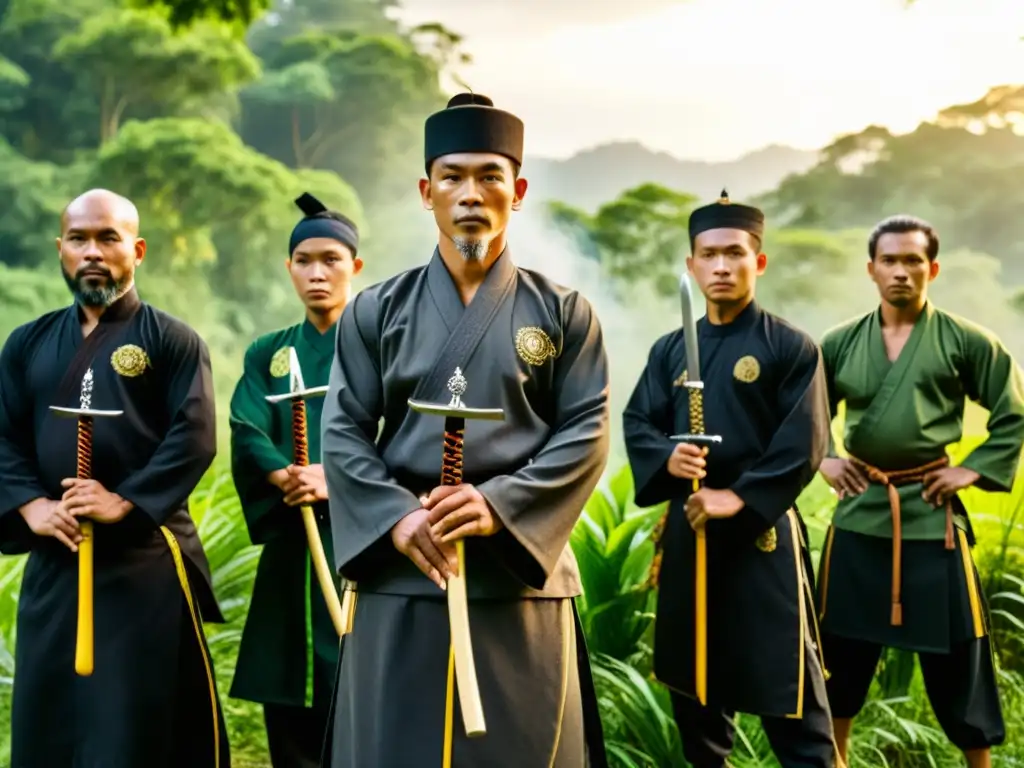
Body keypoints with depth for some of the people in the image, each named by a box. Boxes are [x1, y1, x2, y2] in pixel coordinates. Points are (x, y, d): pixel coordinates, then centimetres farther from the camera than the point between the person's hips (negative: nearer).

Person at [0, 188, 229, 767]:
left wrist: (124, 503, -18)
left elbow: (194, 439, -9)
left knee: (144, 717, 1)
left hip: (148, 554, -4)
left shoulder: (172, 340, 1)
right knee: (48, 715, 11)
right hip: (52, 558, 4)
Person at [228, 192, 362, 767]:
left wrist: (340, 478, -23)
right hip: (291, 543, 4)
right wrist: (285, 477, -21)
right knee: (289, 717, 6)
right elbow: (247, 435, -1)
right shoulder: (267, 354, 14)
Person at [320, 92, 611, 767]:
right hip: (399, 573, 1)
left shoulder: (564, 313, 5)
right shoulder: (378, 310, 7)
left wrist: (498, 505, -17)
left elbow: (587, 435, -3)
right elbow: (343, 433, 3)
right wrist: (397, 516, -14)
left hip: (521, 572, 0)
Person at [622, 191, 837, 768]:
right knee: (690, 666, 16)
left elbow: (802, 445, -11)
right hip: (687, 525, 5)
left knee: (783, 674, -3)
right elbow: (637, 423, 6)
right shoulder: (670, 350, 9)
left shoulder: (791, 346, -5)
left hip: (763, 527, -5)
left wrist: (739, 498, -19)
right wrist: (666, 458, -16)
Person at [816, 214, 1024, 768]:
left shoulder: (965, 341, -3)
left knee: (955, 656, 4)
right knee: (842, 650, 12)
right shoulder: (841, 343, 5)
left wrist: (975, 470, -4)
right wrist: (822, 460, 3)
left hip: (932, 513, -2)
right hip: (858, 512, 3)